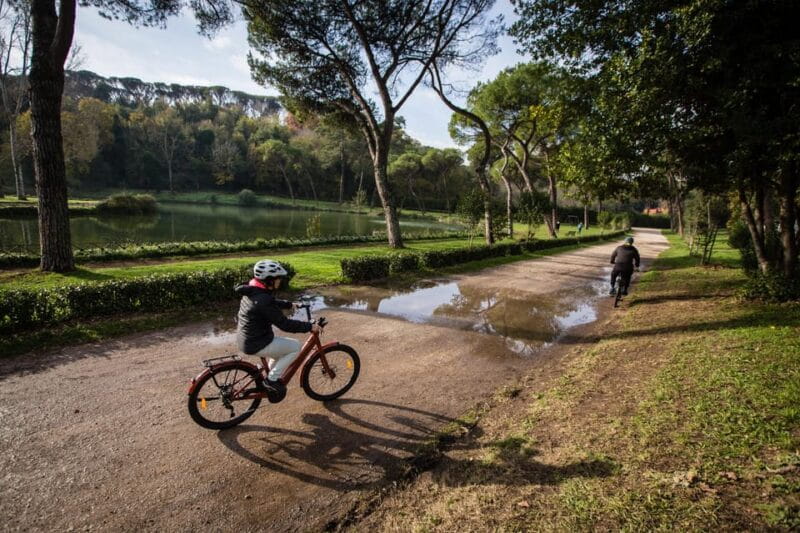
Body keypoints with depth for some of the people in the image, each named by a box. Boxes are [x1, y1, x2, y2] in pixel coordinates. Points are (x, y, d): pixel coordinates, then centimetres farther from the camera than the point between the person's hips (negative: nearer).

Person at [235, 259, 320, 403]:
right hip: (256, 344, -10)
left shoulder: (253, 291, 3)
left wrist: (290, 305, 31)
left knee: (281, 349, 26)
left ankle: (270, 380, 31)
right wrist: (309, 326, -18)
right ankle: (272, 379, 4)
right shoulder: (263, 300, -28)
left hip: (247, 338, 10)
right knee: (295, 347, -1)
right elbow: (285, 324, -25)